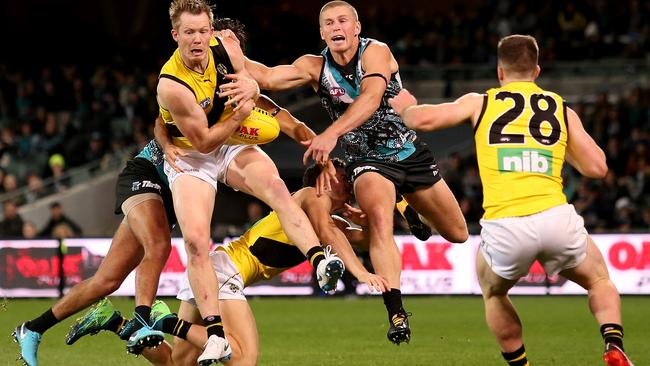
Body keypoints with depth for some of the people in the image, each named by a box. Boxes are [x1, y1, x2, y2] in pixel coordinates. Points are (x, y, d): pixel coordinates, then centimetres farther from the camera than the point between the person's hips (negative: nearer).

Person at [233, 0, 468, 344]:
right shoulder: (315, 67, -6)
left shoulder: (376, 52, -18)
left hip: (411, 153, 0)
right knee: (380, 219, -32)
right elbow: (267, 77, -15)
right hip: (368, 161, 0)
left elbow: (371, 98, -36)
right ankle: (396, 314, -36)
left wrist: (331, 134, -48)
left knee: (458, 233, 12)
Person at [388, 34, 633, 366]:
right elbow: (596, 167, 13)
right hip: (555, 217, 1)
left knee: (493, 293, 30)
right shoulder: (561, 109, 16)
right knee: (599, 280, 26)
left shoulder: (479, 102, 13)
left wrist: (405, 106, 30)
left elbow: (422, 120, 6)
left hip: (503, 227, -1)